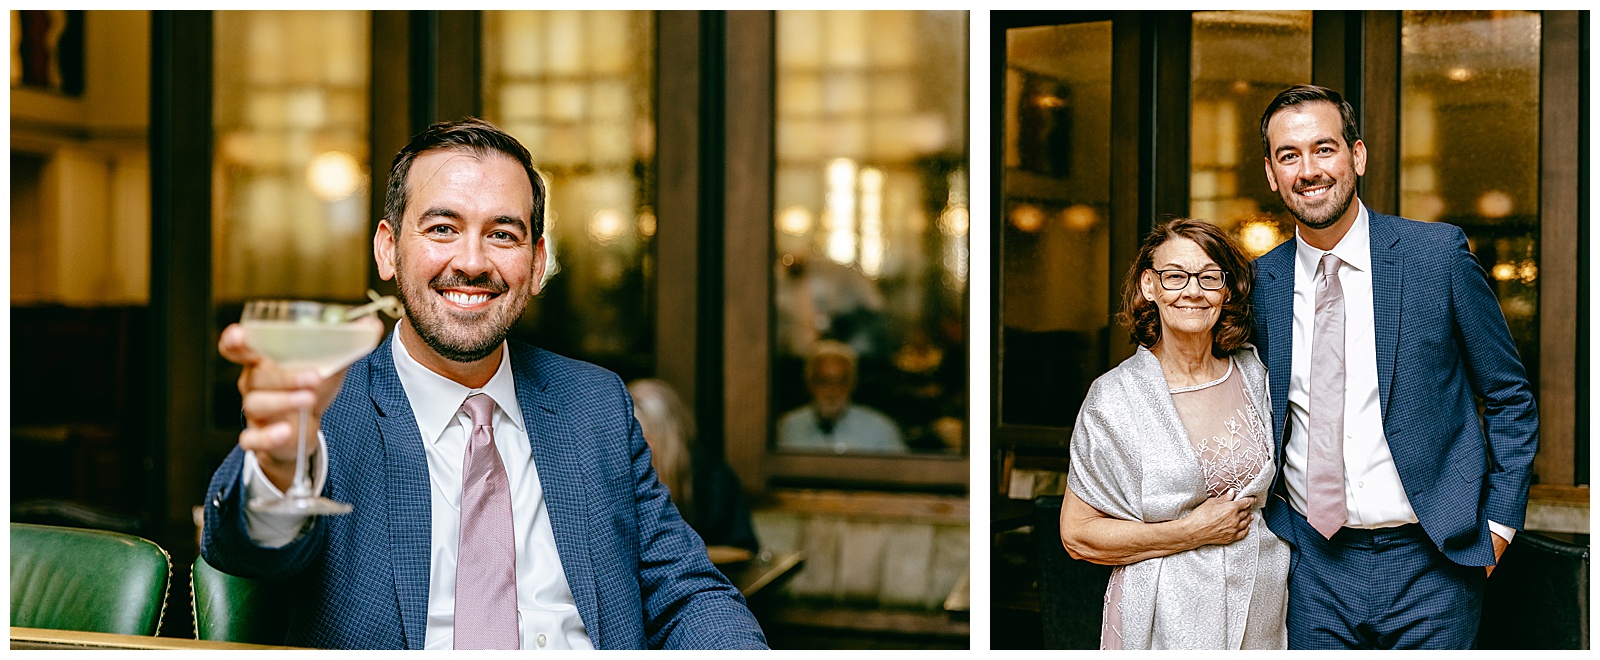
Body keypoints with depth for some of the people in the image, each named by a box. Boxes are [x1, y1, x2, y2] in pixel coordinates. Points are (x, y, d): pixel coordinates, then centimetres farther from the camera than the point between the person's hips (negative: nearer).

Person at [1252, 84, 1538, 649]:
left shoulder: (1439, 254, -5)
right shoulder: (1261, 282, 2)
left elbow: (1510, 398, 2)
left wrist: (1499, 520, -2)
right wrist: (1269, 523, 6)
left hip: (1430, 565, -2)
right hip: (1313, 566, 2)